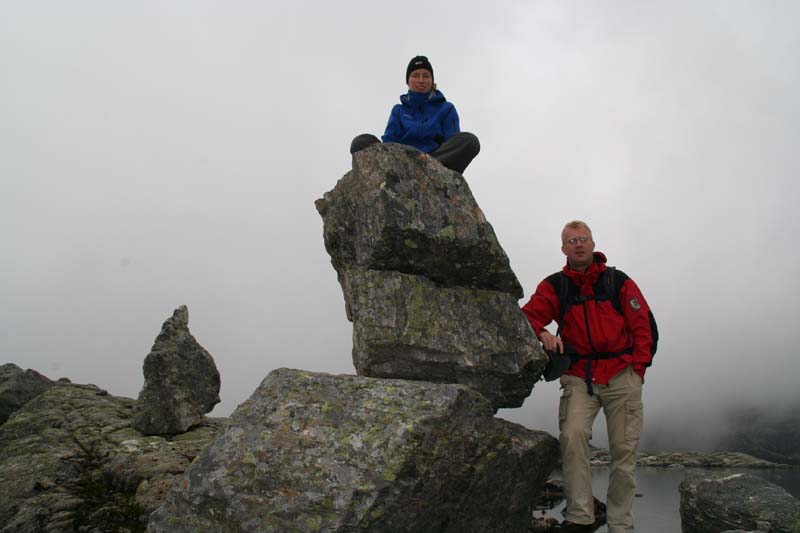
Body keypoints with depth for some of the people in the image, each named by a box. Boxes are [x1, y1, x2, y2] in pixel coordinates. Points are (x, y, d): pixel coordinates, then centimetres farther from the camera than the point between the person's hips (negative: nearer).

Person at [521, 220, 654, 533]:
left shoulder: (618, 281, 6)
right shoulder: (554, 286, 7)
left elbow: (642, 326, 6)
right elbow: (528, 316, -1)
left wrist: (638, 368, -3)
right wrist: (542, 333, -23)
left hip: (622, 377, 1)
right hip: (579, 378, 0)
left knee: (624, 450, 3)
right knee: (572, 436, -23)